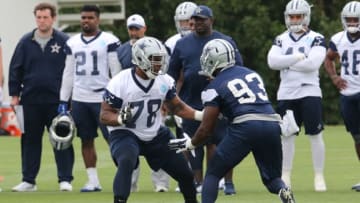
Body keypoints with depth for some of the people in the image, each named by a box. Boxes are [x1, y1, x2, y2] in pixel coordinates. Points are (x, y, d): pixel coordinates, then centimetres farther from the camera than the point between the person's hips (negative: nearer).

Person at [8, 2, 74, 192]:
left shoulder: (64, 42, -1)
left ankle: (65, 179, 3)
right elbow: (15, 69, 10)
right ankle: (28, 180, 13)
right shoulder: (26, 42, 6)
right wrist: (14, 94, 5)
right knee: (30, 141, 7)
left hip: (58, 100, -3)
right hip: (30, 101, 3)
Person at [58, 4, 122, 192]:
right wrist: (63, 101, 11)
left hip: (103, 98, -5)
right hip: (79, 99, 5)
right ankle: (93, 181, 12)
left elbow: (117, 72, -5)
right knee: (86, 140, 7)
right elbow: (68, 73, 14)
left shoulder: (109, 41, -4)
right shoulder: (72, 43, 11)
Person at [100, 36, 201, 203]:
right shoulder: (119, 83, -20)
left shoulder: (164, 81, -6)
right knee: (126, 162, -38)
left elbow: (178, 107, 7)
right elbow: (105, 116, -16)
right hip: (125, 133, -5)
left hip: (155, 134, 5)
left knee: (185, 174, 7)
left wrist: (203, 115, -8)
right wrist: (121, 119, -38)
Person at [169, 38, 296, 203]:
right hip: (271, 124, 4)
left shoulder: (214, 87, 7)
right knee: (272, 179, 18)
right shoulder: (250, 73, 23)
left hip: (245, 127, -4)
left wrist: (190, 144, 25)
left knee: (213, 174, 13)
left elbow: (206, 129, 6)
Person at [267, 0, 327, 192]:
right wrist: (298, 57, -15)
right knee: (286, 135, 8)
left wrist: (286, 62, -12)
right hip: (286, 93, 4)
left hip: (309, 92, -3)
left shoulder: (316, 39, -3)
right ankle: (285, 177, 14)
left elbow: (312, 63, -19)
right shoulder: (281, 40, 9)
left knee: (315, 135, -3)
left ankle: (319, 177, 3)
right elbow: (272, 62, -8)